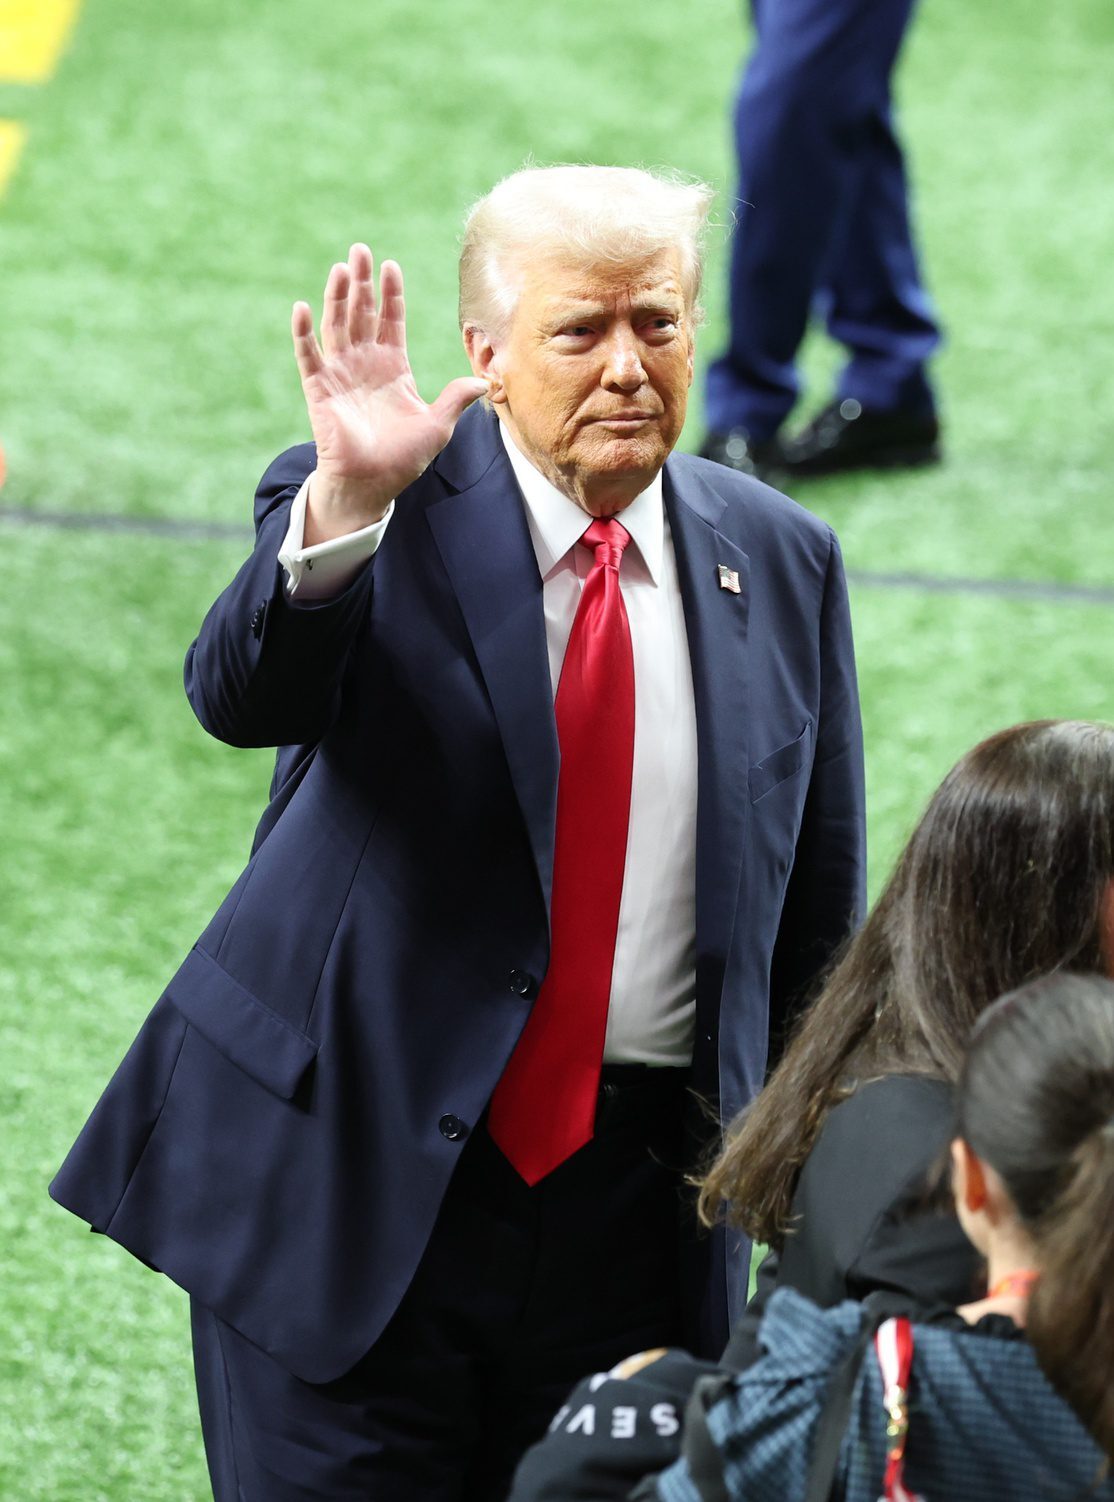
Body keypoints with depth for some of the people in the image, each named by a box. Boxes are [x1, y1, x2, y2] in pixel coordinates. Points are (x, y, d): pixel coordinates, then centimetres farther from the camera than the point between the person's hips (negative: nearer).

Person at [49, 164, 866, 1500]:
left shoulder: (780, 565, 6)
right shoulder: (395, 514, -6)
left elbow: (816, 919, 12)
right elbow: (239, 696, -26)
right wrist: (347, 501, -43)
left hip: (634, 1215, 3)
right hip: (352, 1182, -3)